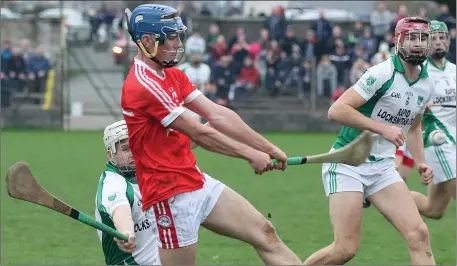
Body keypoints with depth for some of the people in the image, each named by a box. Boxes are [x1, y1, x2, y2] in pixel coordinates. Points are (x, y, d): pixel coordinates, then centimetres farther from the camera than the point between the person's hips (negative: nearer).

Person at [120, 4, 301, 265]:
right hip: (172, 194, -9)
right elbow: (198, 133, -17)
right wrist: (250, 154, -10)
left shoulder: (174, 76, 12)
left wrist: (268, 148, -3)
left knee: (264, 233, 3)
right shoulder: (142, 85, -18)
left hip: (198, 182, 9)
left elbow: (218, 115, 6)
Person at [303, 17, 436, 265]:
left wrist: (420, 162, 10)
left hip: (382, 167, 7)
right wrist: (382, 128, -26)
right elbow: (336, 110, -22)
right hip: (347, 164, -7)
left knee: (419, 234, -11)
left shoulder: (426, 85, 8)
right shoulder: (383, 74, -16)